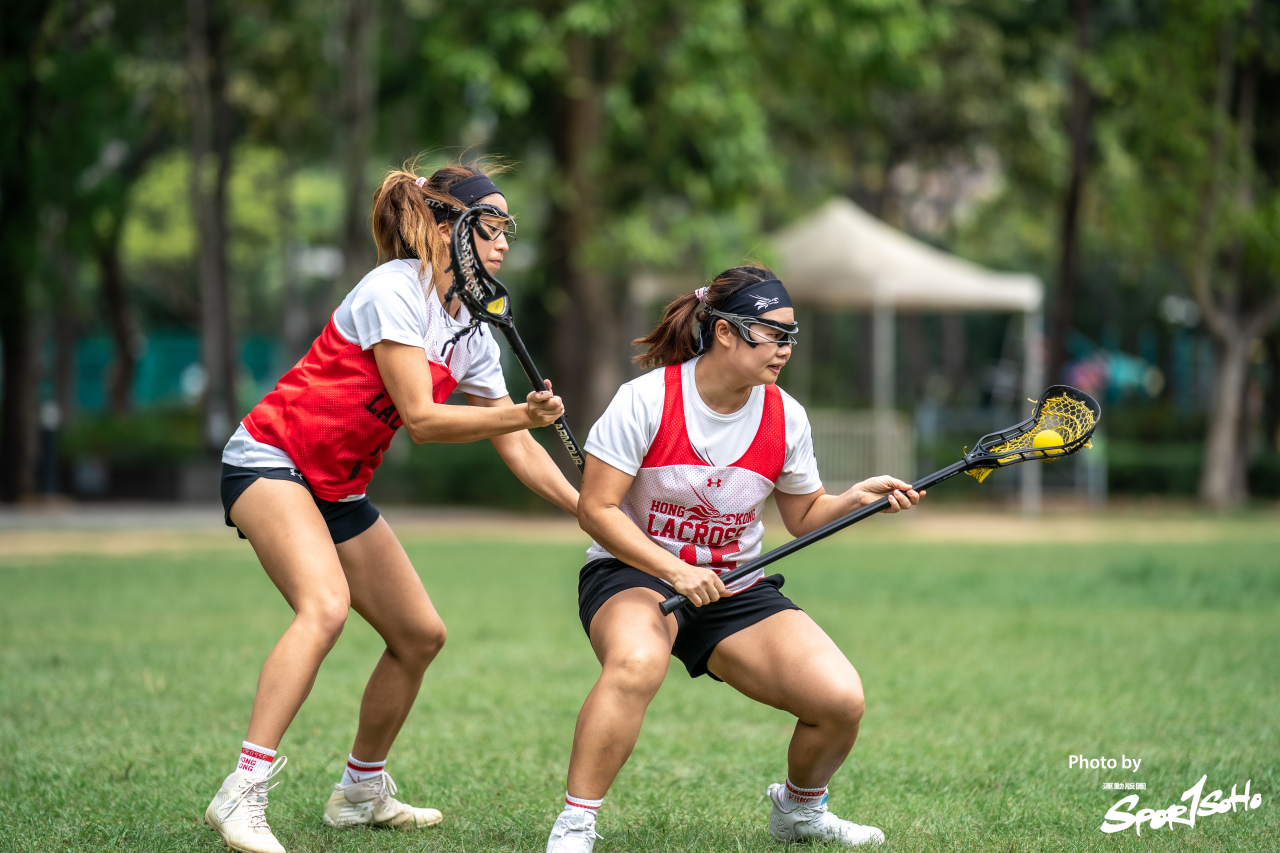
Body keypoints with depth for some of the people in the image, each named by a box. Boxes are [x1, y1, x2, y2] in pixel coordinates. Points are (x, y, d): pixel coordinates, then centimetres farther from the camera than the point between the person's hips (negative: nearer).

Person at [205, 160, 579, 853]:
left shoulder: (472, 335, 8)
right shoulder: (395, 290, -17)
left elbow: (517, 449, 11)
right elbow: (421, 418, -22)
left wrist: (591, 511, 3)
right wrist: (517, 415, -29)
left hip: (338, 490, 9)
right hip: (271, 460, -9)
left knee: (420, 635, 11)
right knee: (325, 605, -32)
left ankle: (361, 793, 29)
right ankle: (242, 797, -37)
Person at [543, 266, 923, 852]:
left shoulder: (785, 418, -2)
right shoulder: (647, 399, -15)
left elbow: (804, 517, 11)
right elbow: (596, 508, -16)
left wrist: (857, 497, -9)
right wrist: (676, 570, -27)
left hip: (736, 591, 4)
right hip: (633, 575, -4)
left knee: (840, 701, -15)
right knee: (636, 662, -41)